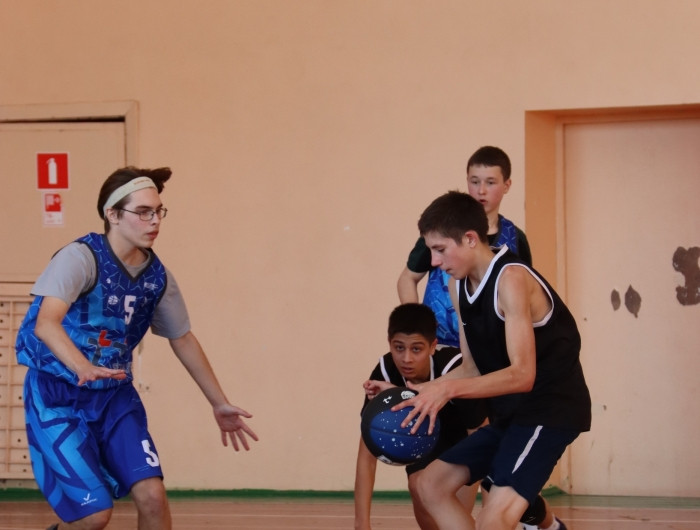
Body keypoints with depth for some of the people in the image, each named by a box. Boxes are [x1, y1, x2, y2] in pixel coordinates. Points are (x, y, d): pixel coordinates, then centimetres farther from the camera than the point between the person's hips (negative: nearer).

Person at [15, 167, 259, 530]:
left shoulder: (157, 276, -1)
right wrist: (83, 368, -54)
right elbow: (46, 322, -36)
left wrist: (220, 404, 19)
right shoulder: (80, 258, -20)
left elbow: (183, 340, 15)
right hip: (57, 395, -5)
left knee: (152, 495, -11)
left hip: (114, 394, 5)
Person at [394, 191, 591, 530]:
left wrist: (449, 389, -35)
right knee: (431, 486, 11)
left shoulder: (511, 279, -21)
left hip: (551, 409, -10)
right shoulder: (459, 286, 6)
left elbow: (522, 374, -27)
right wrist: (415, 391, 2)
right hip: (511, 412, 10)